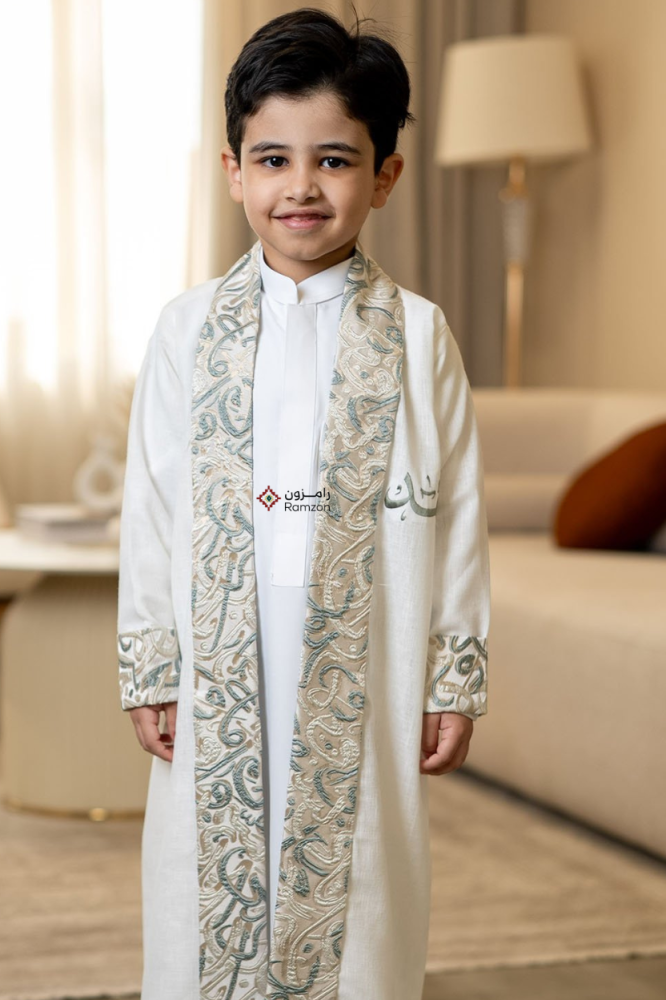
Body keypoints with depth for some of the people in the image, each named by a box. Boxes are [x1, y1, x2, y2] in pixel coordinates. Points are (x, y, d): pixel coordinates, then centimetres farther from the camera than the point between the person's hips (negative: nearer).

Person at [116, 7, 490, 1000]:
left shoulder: (417, 333, 0)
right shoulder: (190, 329, 2)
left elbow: (457, 513, 2)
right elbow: (151, 507, 4)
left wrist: (457, 679, 1)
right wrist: (147, 668, 2)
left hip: (365, 679, -1)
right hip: (221, 672, 1)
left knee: (357, 905, 6)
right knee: (211, 893, 7)